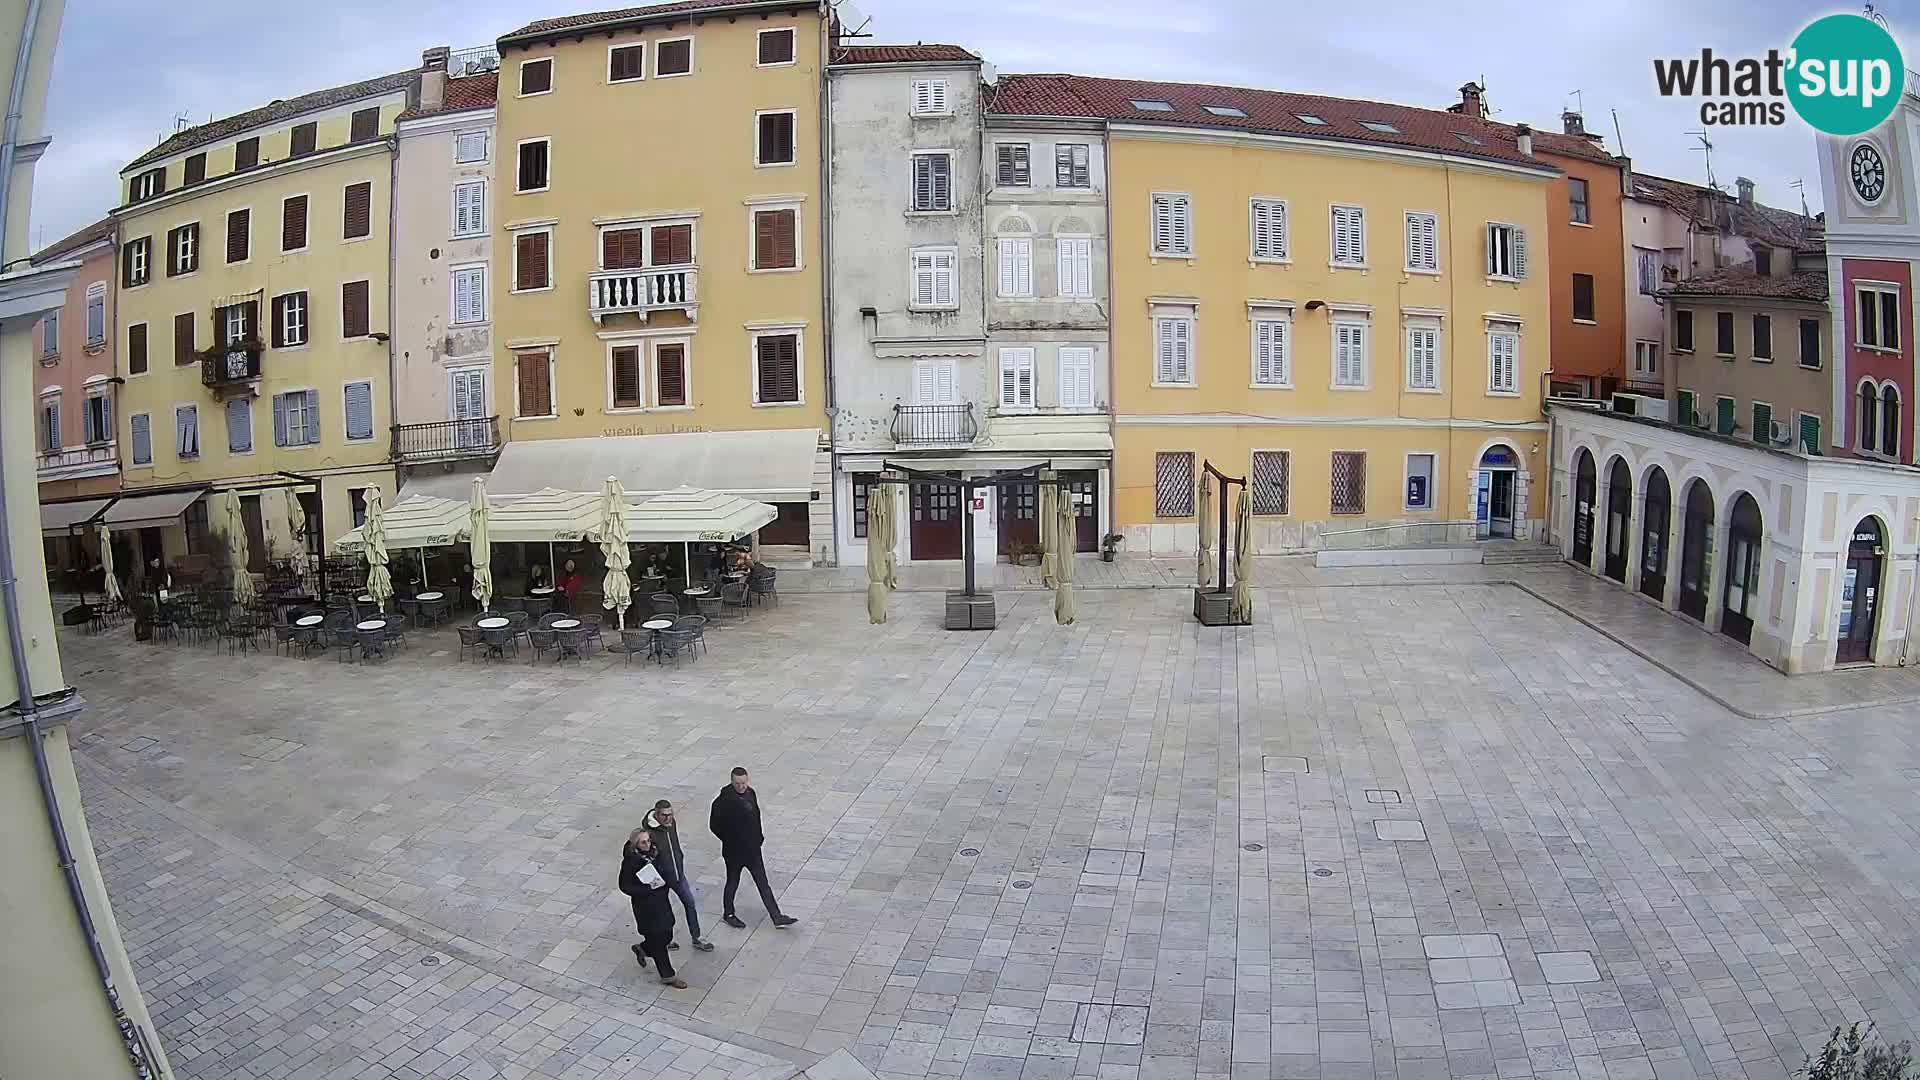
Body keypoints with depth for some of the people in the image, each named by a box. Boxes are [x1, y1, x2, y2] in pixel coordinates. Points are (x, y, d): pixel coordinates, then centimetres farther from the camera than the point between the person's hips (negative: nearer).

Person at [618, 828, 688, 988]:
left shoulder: (654, 853, -1)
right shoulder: (630, 861, -19)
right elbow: (624, 886, -16)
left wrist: (663, 886, 1)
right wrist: (646, 889, -22)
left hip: (661, 901, 7)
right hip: (645, 905, -7)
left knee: (667, 935, 16)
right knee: (658, 940, 3)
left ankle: (641, 949, 44)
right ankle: (667, 976, 18)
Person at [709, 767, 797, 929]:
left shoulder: (750, 793, 0)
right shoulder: (725, 799, -21)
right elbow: (714, 825, -16)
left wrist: (758, 836, 7)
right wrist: (729, 839, -10)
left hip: (752, 849, 6)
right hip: (734, 851, -6)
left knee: (763, 884, 10)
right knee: (732, 884, 14)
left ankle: (777, 917, 13)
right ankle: (728, 915, 35)